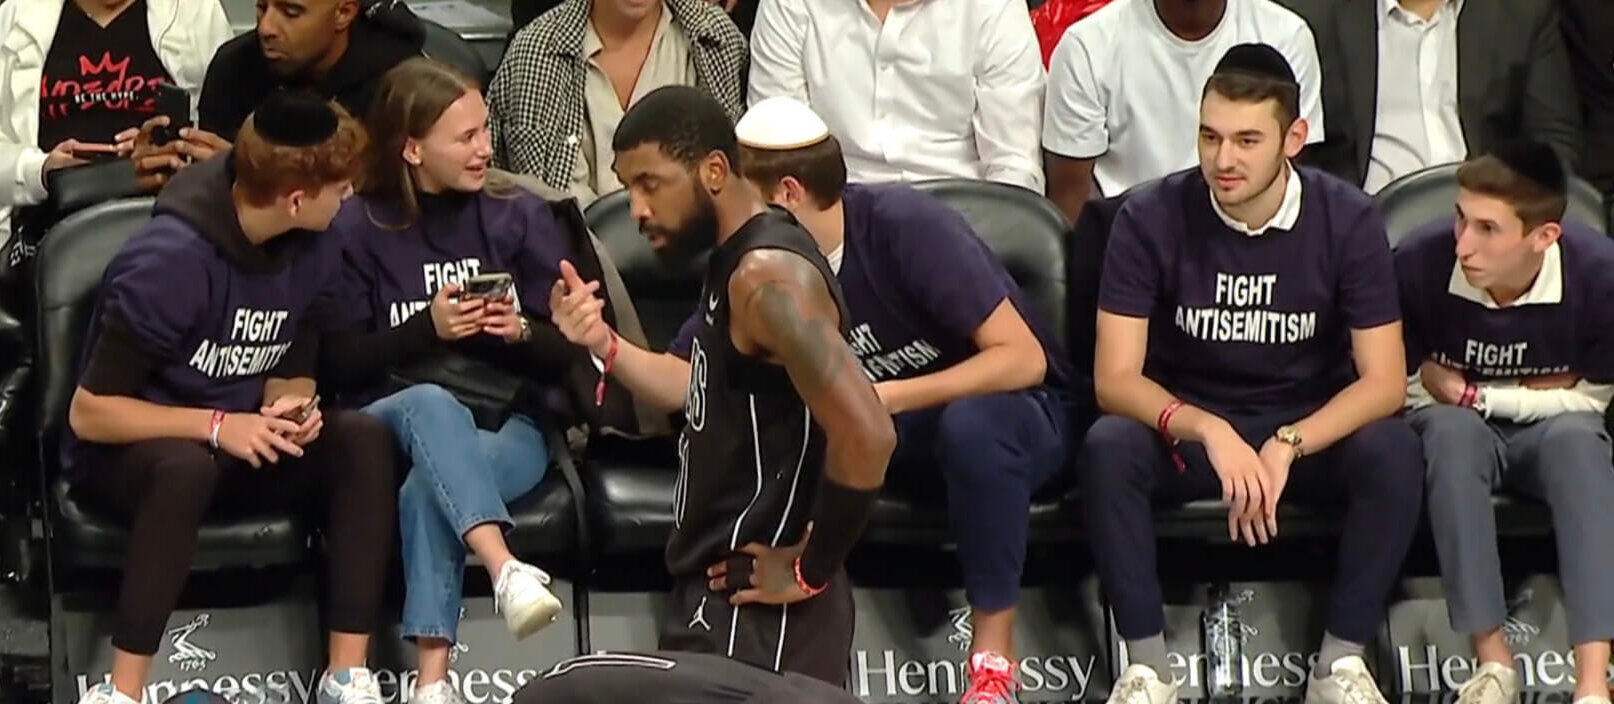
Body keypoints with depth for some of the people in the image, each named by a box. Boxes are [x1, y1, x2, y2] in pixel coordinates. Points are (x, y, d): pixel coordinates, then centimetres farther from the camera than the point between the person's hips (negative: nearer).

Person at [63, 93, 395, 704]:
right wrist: (216, 426, -28)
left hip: (242, 448, 6)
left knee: (364, 438, -21)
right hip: (127, 456, -6)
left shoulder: (315, 248, -4)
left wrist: (292, 412, -15)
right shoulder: (170, 261, -26)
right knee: (187, 466, -40)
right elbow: (90, 413, -21)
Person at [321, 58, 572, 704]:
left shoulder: (521, 215, 8)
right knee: (432, 403, -39)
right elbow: (340, 364, -1)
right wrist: (426, 329, -14)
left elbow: (567, 350, 8)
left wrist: (522, 332, -14)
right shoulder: (358, 228, 4)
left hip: (507, 428, 0)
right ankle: (505, 569, -58)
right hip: (392, 424, 0)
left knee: (426, 492, -35)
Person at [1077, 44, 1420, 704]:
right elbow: (1115, 379, -17)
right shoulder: (1151, 218, -14)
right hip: (1183, 427, 0)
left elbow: (1383, 383, -15)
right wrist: (1209, 432, -36)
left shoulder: (1347, 221, -12)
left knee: (1392, 450, -31)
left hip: (1313, 430, 0)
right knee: (1107, 448, -32)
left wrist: (1287, 446, -31)